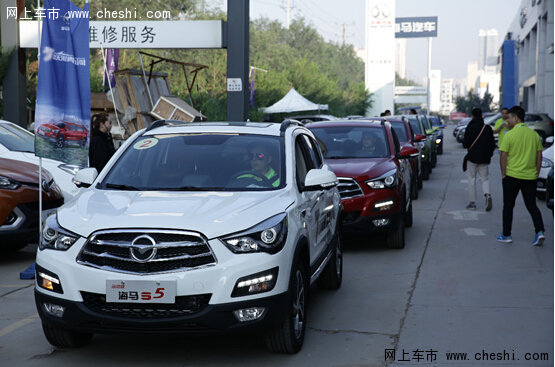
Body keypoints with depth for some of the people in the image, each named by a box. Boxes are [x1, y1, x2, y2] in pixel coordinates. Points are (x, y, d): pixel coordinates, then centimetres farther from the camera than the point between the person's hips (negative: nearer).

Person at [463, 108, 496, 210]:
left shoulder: (470, 128, -10)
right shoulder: (488, 128, 1)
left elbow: (465, 144, -13)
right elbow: (493, 144, 4)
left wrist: (465, 144, 10)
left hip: (472, 157, -3)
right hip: (484, 159, 3)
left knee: (471, 179, 7)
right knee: (485, 178, 12)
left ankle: (472, 202, 5)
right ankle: (487, 195, -15)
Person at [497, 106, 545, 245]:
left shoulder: (510, 135, -9)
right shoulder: (534, 134, 5)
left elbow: (503, 156, -10)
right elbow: (539, 156, 8)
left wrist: (503, 174, -1)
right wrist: (536, 173, 15)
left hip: (512, 176, -4)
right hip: (530, 176, 4)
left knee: (508, 206, 10)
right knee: (532, 205, 10)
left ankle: (506, 235, 16)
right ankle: (540, 231, -7)